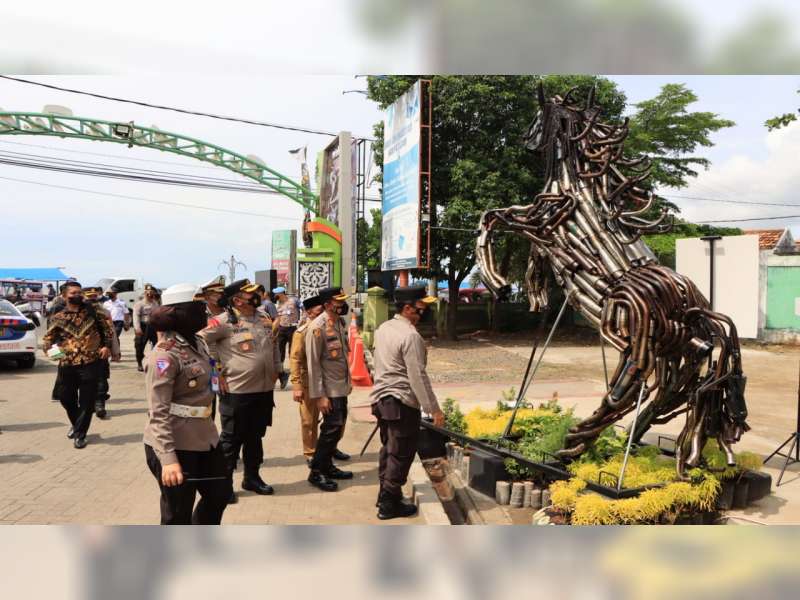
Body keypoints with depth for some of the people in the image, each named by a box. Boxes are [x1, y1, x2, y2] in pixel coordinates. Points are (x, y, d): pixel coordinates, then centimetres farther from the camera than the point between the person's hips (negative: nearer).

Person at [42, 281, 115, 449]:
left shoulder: (92, 311, 4)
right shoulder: (58, 318, 6)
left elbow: (107, 327, 8)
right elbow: (48, 338, 7)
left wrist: (106, 346, -5)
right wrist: (48, 347, -15)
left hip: (91, 362, -2)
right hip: (68, 363, 2)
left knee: (87, 401, -1)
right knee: (66, 397, 12)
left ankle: (80, 434, 12)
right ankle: (76, 423, 39)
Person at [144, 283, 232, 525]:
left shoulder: (194, 344, 6)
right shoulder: (164, 355, -21)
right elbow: (158, 412, -25)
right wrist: (168, 458, -32)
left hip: (204, 437, 9)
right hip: (175, 445, -9)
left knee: (220, 492, 22)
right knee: (177, 513, 7)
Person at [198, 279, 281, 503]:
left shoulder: (264, 319, 9)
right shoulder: (225, 321, -13)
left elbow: (274, 344, 22)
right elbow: (201, 340, -15)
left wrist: (276, 368, 14)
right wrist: (218, 369, -11)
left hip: (264, 389, 6)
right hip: (237, 391, -6)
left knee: (256, 436, 17)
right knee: (231, 438, 5)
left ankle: (252, 477, 32)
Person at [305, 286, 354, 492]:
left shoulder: (340, 323, 5)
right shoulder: (317, 327, -18)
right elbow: (313, 364, -18)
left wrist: (348, 380, 14)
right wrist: (319, 395, -19)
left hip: (342, 387, 8)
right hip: (329, 389, -8)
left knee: (337, 428, 15)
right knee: (331, 429, -3)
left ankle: (327, 466, 29)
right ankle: (316, 472, 10)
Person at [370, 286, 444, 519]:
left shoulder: (383, 329, 8)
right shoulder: (410, 336, -18)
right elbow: (418, 377, -20)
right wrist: (434, 409, -16)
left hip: (381, 397, 9)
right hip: (402, 403, -9)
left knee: (388, 449, 20)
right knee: (401, 454, 2)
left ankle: (385, 495, 31)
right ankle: (389, 504, 10)